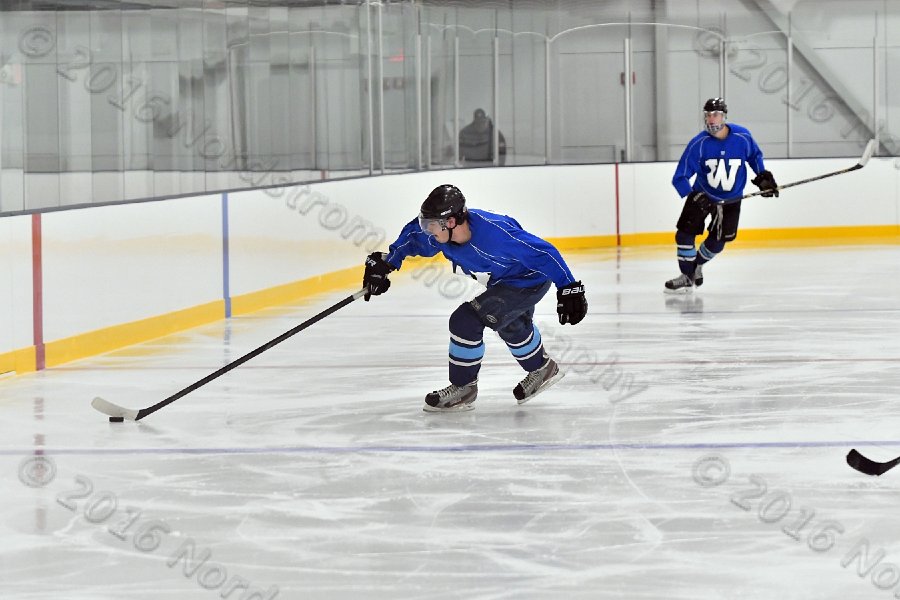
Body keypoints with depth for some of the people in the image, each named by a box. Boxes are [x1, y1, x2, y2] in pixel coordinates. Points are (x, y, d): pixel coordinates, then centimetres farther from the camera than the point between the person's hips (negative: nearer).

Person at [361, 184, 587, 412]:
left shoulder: (494, 233, -39)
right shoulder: (440, 234, -18)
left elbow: (544, 253, -35)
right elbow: (413, 235, 5)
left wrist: (569, 289, -35)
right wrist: (385, 262, -4)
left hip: (530, 280, -9)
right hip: (503, 280, 9)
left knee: (465, 321, -16)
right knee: (509, 325, 33)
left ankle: (464, 388, 1)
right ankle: (542, 370, 59)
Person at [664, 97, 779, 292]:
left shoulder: (742, 137, -16)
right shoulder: (698, 144, -20)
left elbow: (754, 155, 9)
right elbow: (680, 177, -20)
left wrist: (763, 176, 3)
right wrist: (693, 196, -34)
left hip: (730, 200, 1)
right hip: (702, 194, -1)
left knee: (717, 242, 1)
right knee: (685, 234, -9)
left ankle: (696, 265, 30)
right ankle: (687, 277, 5)